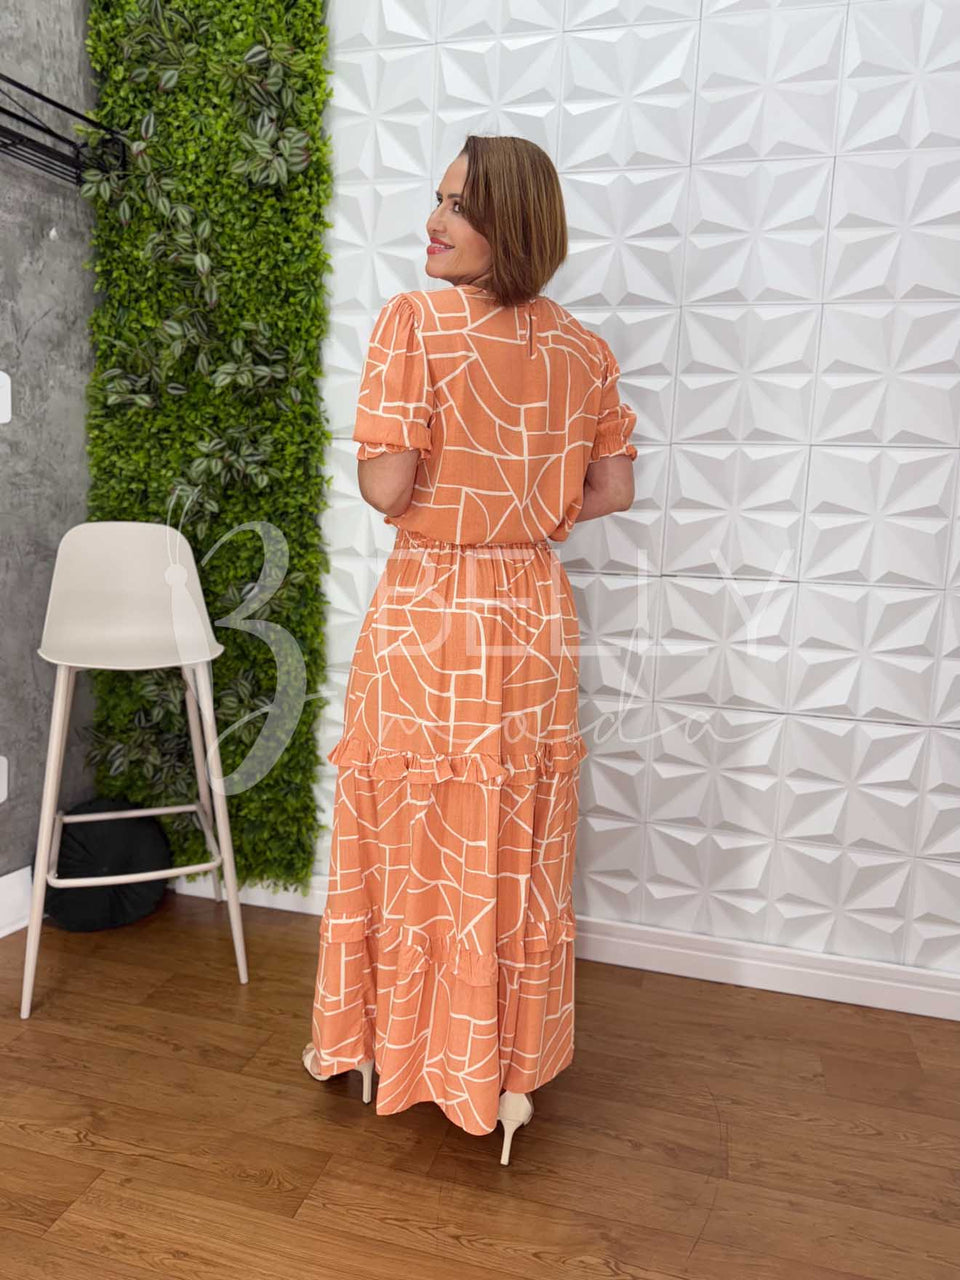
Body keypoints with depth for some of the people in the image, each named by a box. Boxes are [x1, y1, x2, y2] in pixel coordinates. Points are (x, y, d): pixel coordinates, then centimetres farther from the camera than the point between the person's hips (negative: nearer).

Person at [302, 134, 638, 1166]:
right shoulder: (583, 348, 4)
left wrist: (420, 490, 5)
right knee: (515, 846, 15)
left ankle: (387, 1039, 35)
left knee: (408, 834, 13)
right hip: (533, 614, 5)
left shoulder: (415, 320, -12)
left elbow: (384, 487, -17)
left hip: (425, 615, -4)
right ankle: (509, 1070, 31)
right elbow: (613, 491, 9)